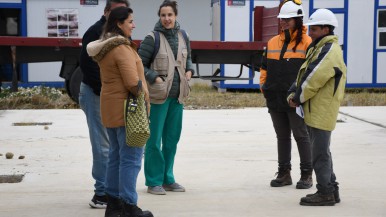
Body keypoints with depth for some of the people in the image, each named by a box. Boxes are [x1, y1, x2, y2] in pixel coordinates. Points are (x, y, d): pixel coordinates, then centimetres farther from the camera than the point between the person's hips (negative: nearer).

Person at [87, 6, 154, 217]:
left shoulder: (104, 48, 12)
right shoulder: (122, 49, -18)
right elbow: (133, 83, -24)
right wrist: (144, 95, -6)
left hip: (110, 108, 10)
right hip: (127, 109, -10)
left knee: (115, 156, 16)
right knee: (130, 159, -5)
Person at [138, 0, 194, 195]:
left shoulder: (182, 37, 6)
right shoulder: (152, 39, -11)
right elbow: (140, 65, -7)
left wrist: (189, 70, 3)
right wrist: (155, 78, -18)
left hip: (178, 95, 6)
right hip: (158, 95, -6)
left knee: (172, 138, 13)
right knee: (154, 139, -1)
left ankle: (167, 179, 25)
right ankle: (154, 182, 10)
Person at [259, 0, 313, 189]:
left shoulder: (306, 42, -6)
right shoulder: (273, 42, 12)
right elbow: (264, 67, 21)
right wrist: (263, 85, 8)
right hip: (275, 99, 6)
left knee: (301, 136, 2)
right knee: (282, 137, 13)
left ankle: (306, 175, 11)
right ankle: (284, 173, 22)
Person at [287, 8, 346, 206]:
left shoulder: (329, 51, -15)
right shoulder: (318, 49, 18)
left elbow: (314, 79, -21)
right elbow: (303, 75, 16)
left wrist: (298, 98, -9)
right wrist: (293, 94, 1)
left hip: (322, 111, -10)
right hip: (315, 111, 10)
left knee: (320, 153, -5)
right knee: (321, 151, 16)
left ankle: (325, 193, 2)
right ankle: (331, 190, 24)